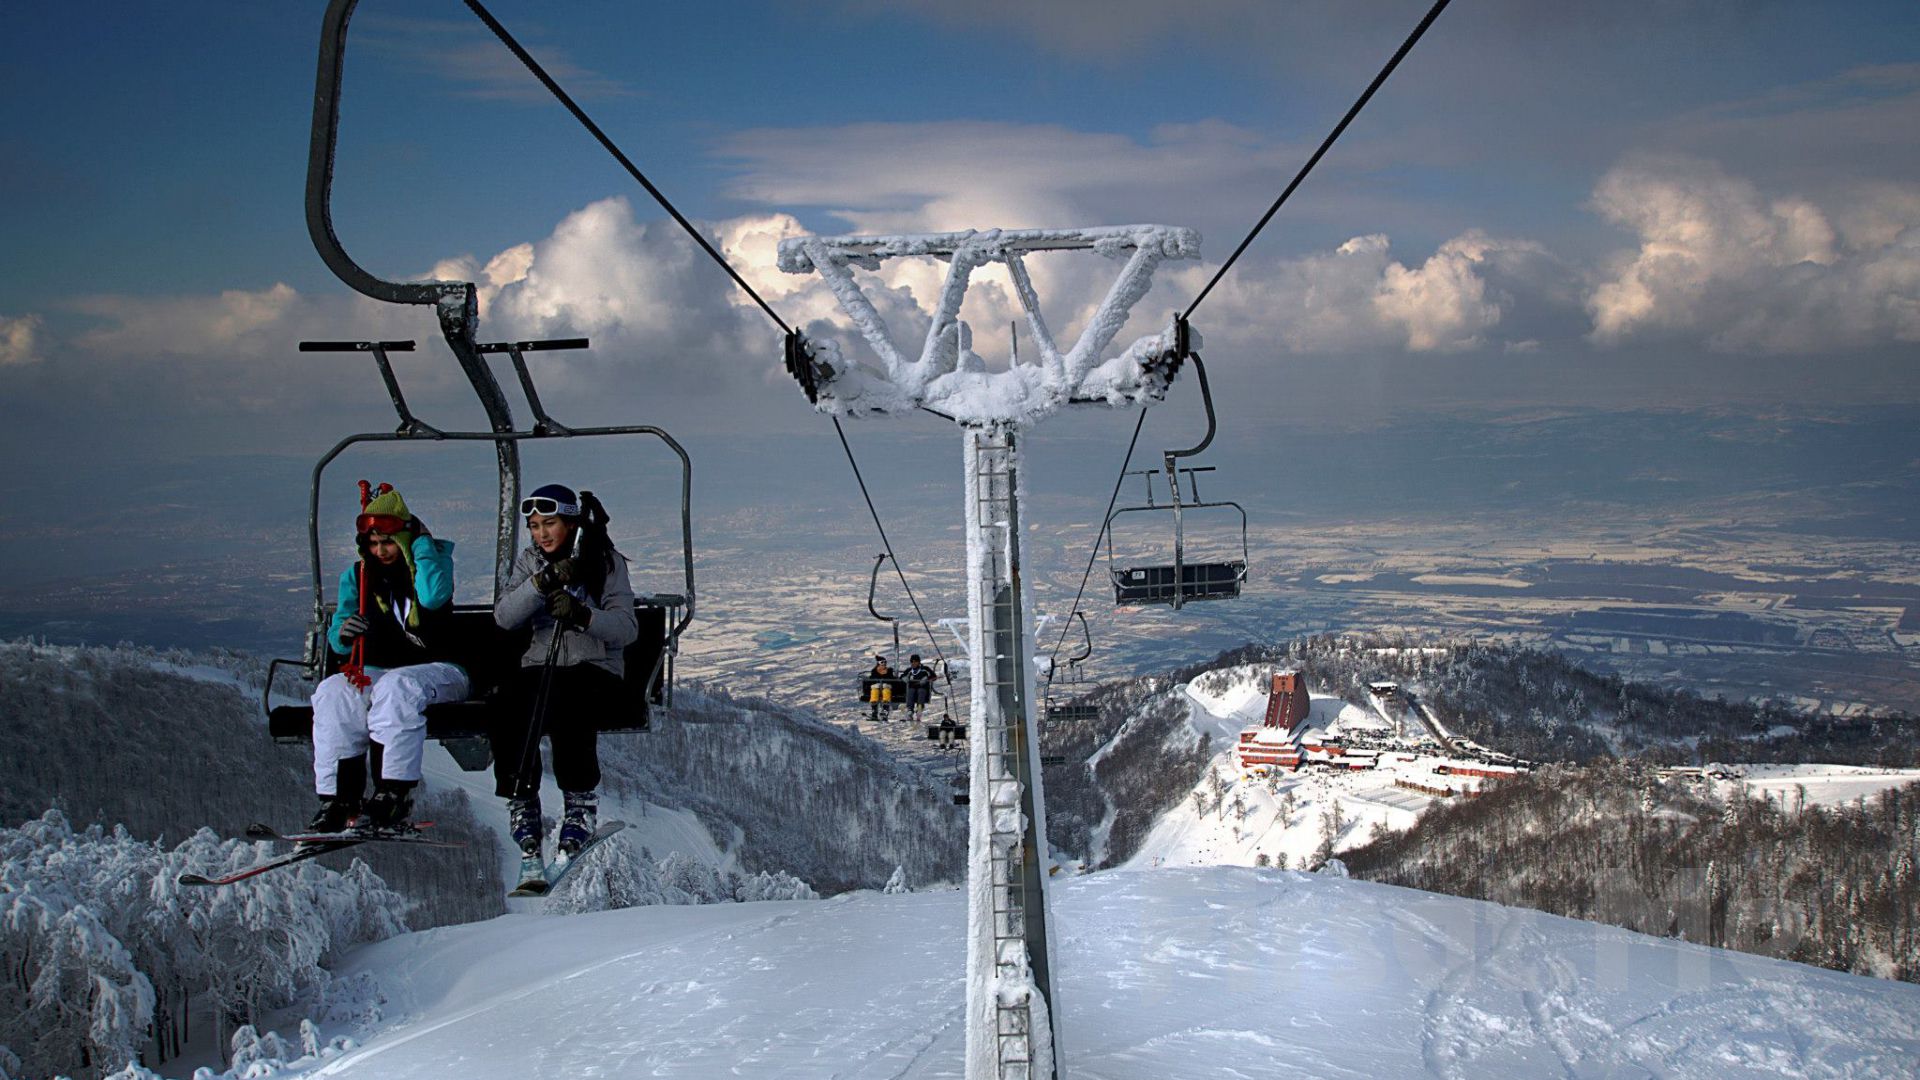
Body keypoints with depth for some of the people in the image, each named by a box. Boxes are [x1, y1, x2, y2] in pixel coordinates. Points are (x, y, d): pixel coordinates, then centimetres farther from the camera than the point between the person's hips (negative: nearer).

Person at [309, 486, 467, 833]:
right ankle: (339, 800, -27)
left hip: (438, 671, -4)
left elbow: (434, 597, -22)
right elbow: (338, 643, 7)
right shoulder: (357, 576, 11)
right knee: (332, 693, -25)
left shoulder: (435, 558, 2)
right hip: (377, 671, 4)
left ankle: (394, 795, -38)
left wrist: (421, 543, -14)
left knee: (396, 688, -36)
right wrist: (342, 633, -18)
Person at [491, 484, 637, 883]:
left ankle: (581, 805, -19)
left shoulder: (607, 562, 1)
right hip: (539, 668, 3)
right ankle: (522, 811, -14)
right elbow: (503, 617, -7)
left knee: (565, 706, -35)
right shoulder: (530, 562, 10)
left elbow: (626, 629, -9)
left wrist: (582, 614, -26)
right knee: (509, 718, -28)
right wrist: (544, 581, -21)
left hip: (596, 670, -3)